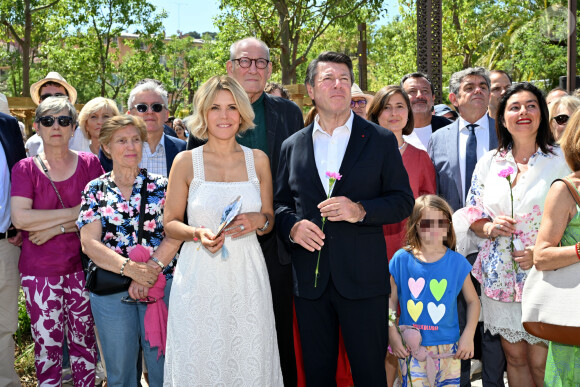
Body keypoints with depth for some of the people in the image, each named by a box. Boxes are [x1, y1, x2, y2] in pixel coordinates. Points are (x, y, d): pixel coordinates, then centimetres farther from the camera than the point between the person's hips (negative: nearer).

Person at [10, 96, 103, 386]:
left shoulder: (89, 164, 4)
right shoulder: (25, 169, 1)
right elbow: (20, 218, -12)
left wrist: (54, 228, -12)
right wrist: (73, 213, -13)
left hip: (82, 266, 1)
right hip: (39, 272, -1)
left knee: (84, 341, 9)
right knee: (47, 347, 5)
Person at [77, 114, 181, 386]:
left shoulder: (160, 185, 4)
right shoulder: (95, 189, 4)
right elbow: (89, 243, -5)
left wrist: (151, 270, -19)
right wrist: (131, 268, -17)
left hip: (160, 286, 0)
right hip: (111, 290, 0)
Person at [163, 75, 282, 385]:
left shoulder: (258, 160, 7)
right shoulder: (186, 162, 1)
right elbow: (170, 223, 5)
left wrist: (258, 221, -8)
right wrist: (198, 234, -14)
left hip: (246, 277, 2)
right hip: (200, 279, -1)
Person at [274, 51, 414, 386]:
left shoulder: (381, 140, 3)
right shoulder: (293, 145, 10)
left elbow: (403, 201, 0)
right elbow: (280, 202, 14)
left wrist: (361, 210, -17)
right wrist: (292, 226, -8)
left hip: (363, 279, -2)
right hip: (309, 279, 3)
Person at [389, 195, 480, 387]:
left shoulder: (457, 262, 1)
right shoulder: (401, 259, -1)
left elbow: (473, 301, 9)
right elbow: (390, 300, 4)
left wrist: (468, 335, 0)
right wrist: (392, 335, -3)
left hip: (448, 349, 1)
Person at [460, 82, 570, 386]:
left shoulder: (560, 161, -4)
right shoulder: (489, 162, 7)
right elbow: (472, 214, 11)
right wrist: (489, 227, -10)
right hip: (500, 277, 3)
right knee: (514, 357, 12)